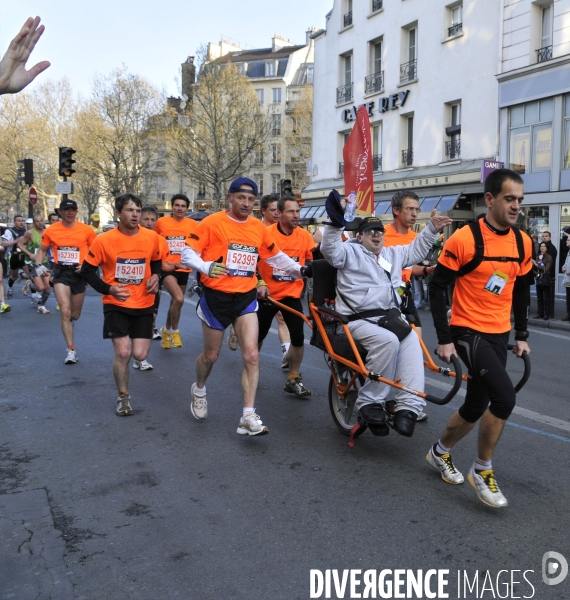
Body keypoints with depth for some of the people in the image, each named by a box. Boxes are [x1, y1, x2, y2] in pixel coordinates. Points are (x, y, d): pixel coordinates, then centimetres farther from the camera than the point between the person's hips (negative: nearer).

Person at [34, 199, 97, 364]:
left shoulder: (86, 230, -5)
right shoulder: (51, 230, -1)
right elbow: (42, 250, 12)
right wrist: (39, 265, -6)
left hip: (78, 273, 1)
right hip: (60, 272, 0)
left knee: (75, 315, 13)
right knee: (65, 311, -14)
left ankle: (67, 325, 52)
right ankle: (71, 350, -7)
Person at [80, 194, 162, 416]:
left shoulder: (152, 237, -5)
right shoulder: (103, 240, -12)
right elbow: (87, 270, -2)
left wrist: (155, 276, -9)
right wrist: (108, 289, -16)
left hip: (143, 304, 2)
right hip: (116, 304, -2)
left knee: (140, 354, -3)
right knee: (123, 352, -10)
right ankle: (123, 397, 15)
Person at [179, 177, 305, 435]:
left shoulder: (259, 228, 4)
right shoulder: (212, 222, -9)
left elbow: (276, 256, 18)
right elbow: (187, 254, -13)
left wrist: (299, 270, 11)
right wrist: (206, 267, -31)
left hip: (245, 297, 3)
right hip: (216, 297, -3)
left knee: (252, 356, -9)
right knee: (211, 355, 13)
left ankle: (248, 417, -3)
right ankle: (199, 390, 44)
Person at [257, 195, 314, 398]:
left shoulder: (304, 235, -5)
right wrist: (259, 284, -15)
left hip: (292, 294, 2)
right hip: (267, 293, -1)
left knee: (298, 337, -7)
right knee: (259, 335, 11)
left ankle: (294, 379, 10)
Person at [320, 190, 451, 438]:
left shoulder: (393, 254, 26)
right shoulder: (350, 252, 6)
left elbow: (415, 251, 41)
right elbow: (330, 250, -13)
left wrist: (432, 230, 33)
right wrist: (336, 224, -27)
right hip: (359, 320, -6)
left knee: (411, 341, -25)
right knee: (388, 340, -34)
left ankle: (408, 407, -28)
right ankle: (369, 402, -21)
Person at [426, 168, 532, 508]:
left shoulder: (523, 243, 3)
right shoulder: (464, 239, -16)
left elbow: (521, 291, 15)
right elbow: (437, 287, -12)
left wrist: (522, 335, 13)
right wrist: (444, 339, -14)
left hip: (499, 336, 7)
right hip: (468, 332, -6)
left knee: (476, 406, 13)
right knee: (505, 397, -19)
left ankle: (440, 452, 38)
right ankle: (482, 471, 2)